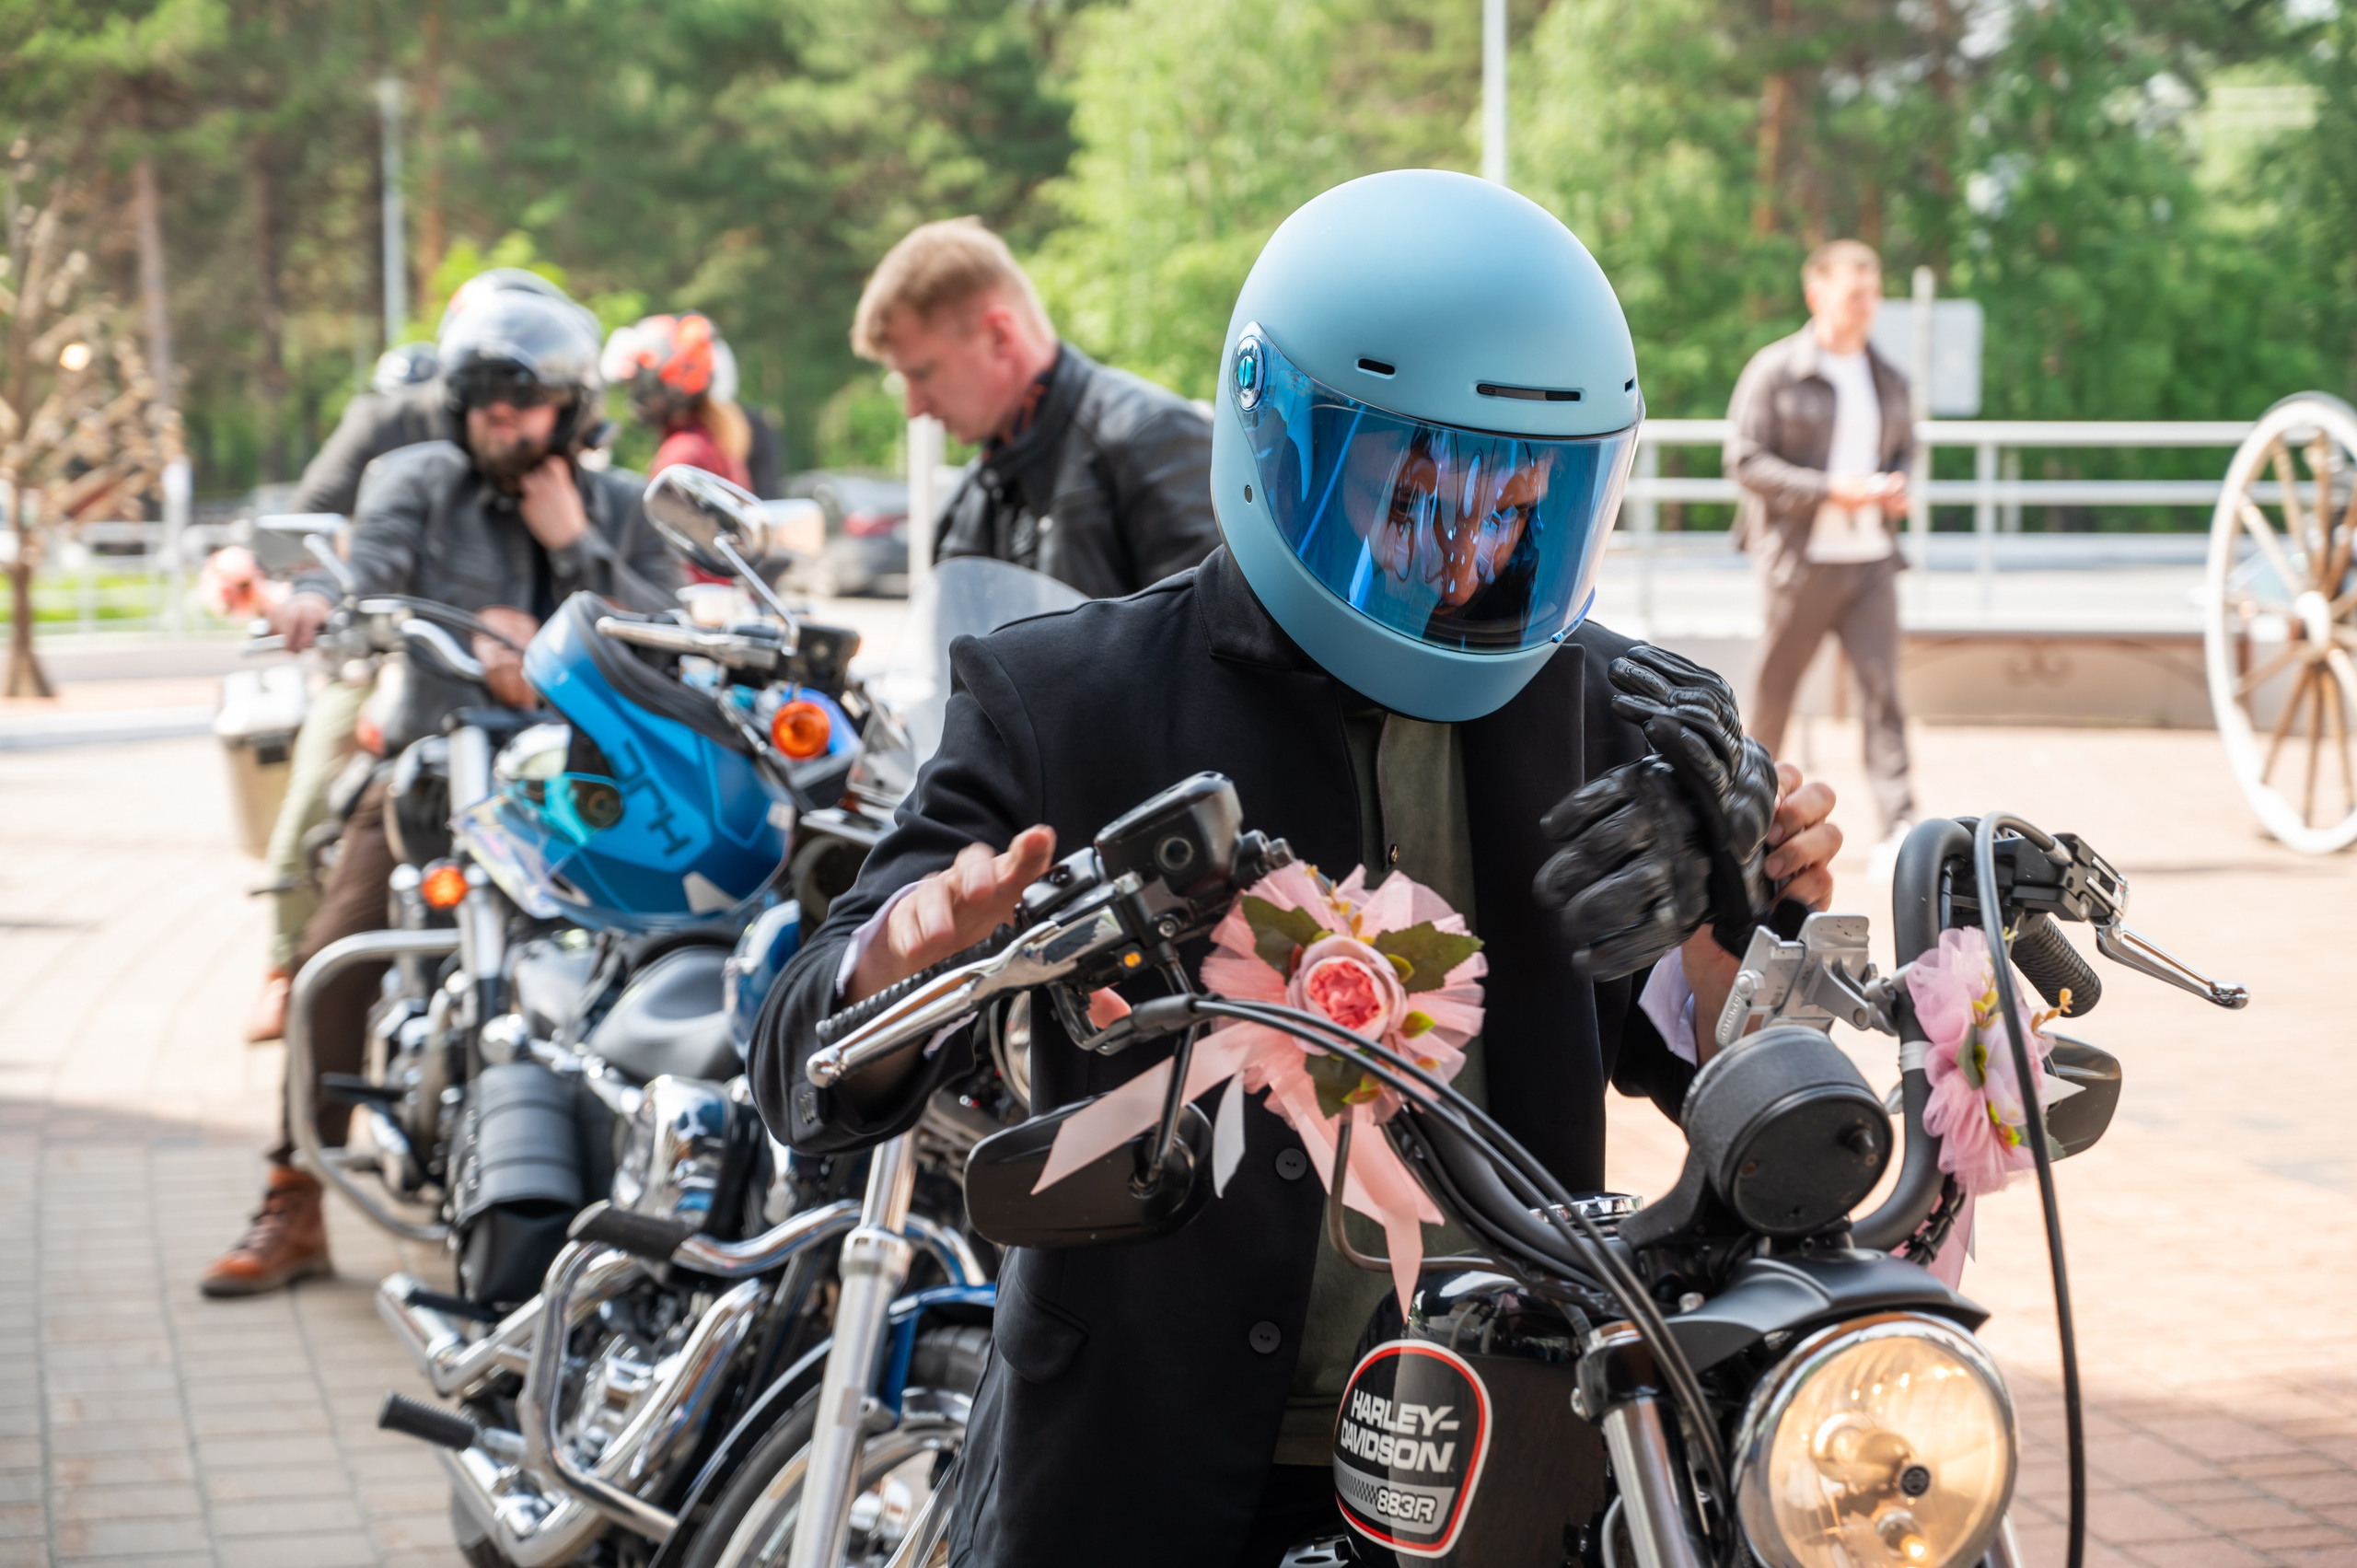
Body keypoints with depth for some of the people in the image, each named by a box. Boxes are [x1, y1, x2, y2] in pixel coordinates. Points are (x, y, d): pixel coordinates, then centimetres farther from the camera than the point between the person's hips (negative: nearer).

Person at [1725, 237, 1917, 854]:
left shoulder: (1888, 380, 13)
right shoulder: (1775, 370, -4)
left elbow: (1904, 448, 26)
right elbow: (1745, 461, -8)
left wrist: (1897, 485, 1)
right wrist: (1828, 490, -17)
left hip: (1871, 557, 4)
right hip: (1802, 555, -4)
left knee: (1883, 686, -7)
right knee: (1776, 685, 7)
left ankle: (1899, 826, -12)